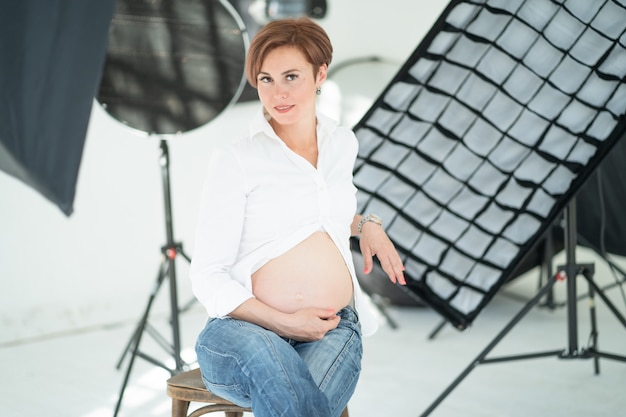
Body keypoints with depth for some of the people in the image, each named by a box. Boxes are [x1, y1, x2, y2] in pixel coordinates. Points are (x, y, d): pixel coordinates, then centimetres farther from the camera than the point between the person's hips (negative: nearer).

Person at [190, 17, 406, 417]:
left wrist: (366, 225, 16)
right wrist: (284, 324, -14)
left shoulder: (343, 143, 14)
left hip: (335, 328, 3)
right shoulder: (235, 160, -2)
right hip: (249, 327, -3)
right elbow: (207, 278, -4)